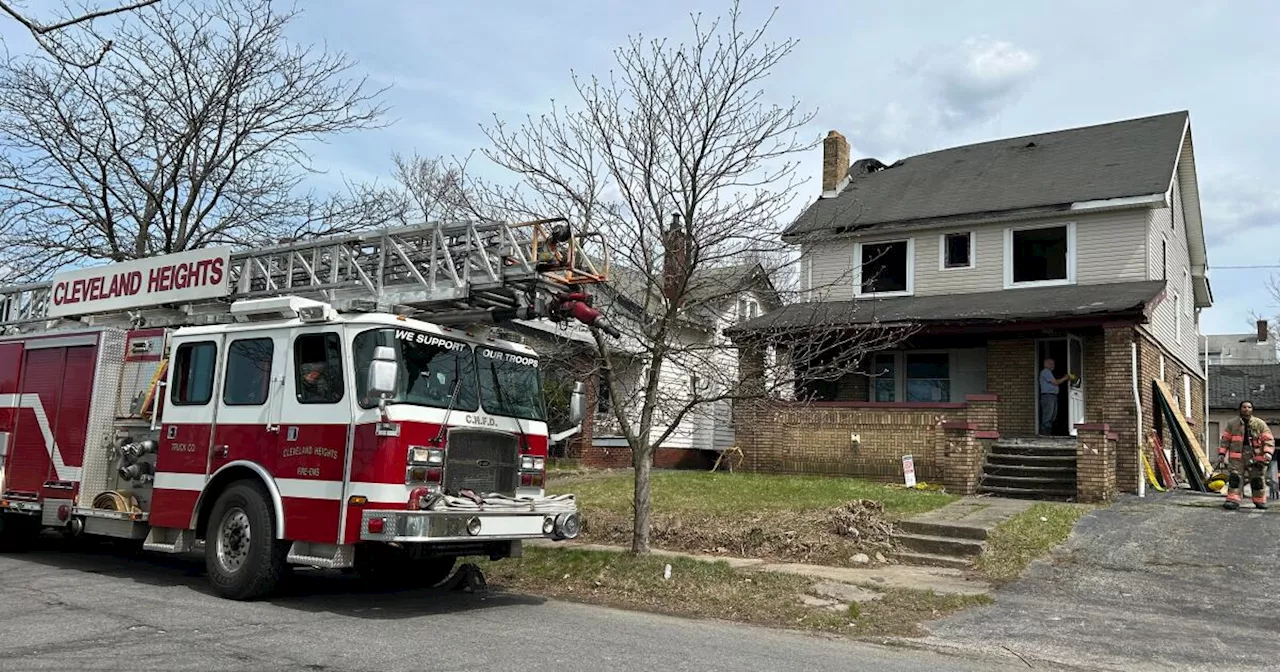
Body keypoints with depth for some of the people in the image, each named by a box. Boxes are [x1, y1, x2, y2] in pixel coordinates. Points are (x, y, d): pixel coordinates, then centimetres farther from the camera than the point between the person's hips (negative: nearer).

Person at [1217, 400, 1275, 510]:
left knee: (1257, 479, 6)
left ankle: (1260, 501, 19)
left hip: (1256, 456, 0)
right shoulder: (1232, 423, 8)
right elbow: (1225, 440, 10)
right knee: (1234, 477, -8)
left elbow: (1268, 440, 2)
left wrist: (1267, 453, -13)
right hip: (1237, 456, 0)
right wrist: (1221, 454, 2)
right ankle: (1233, 500, -9)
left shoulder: (1260, 424, 6)